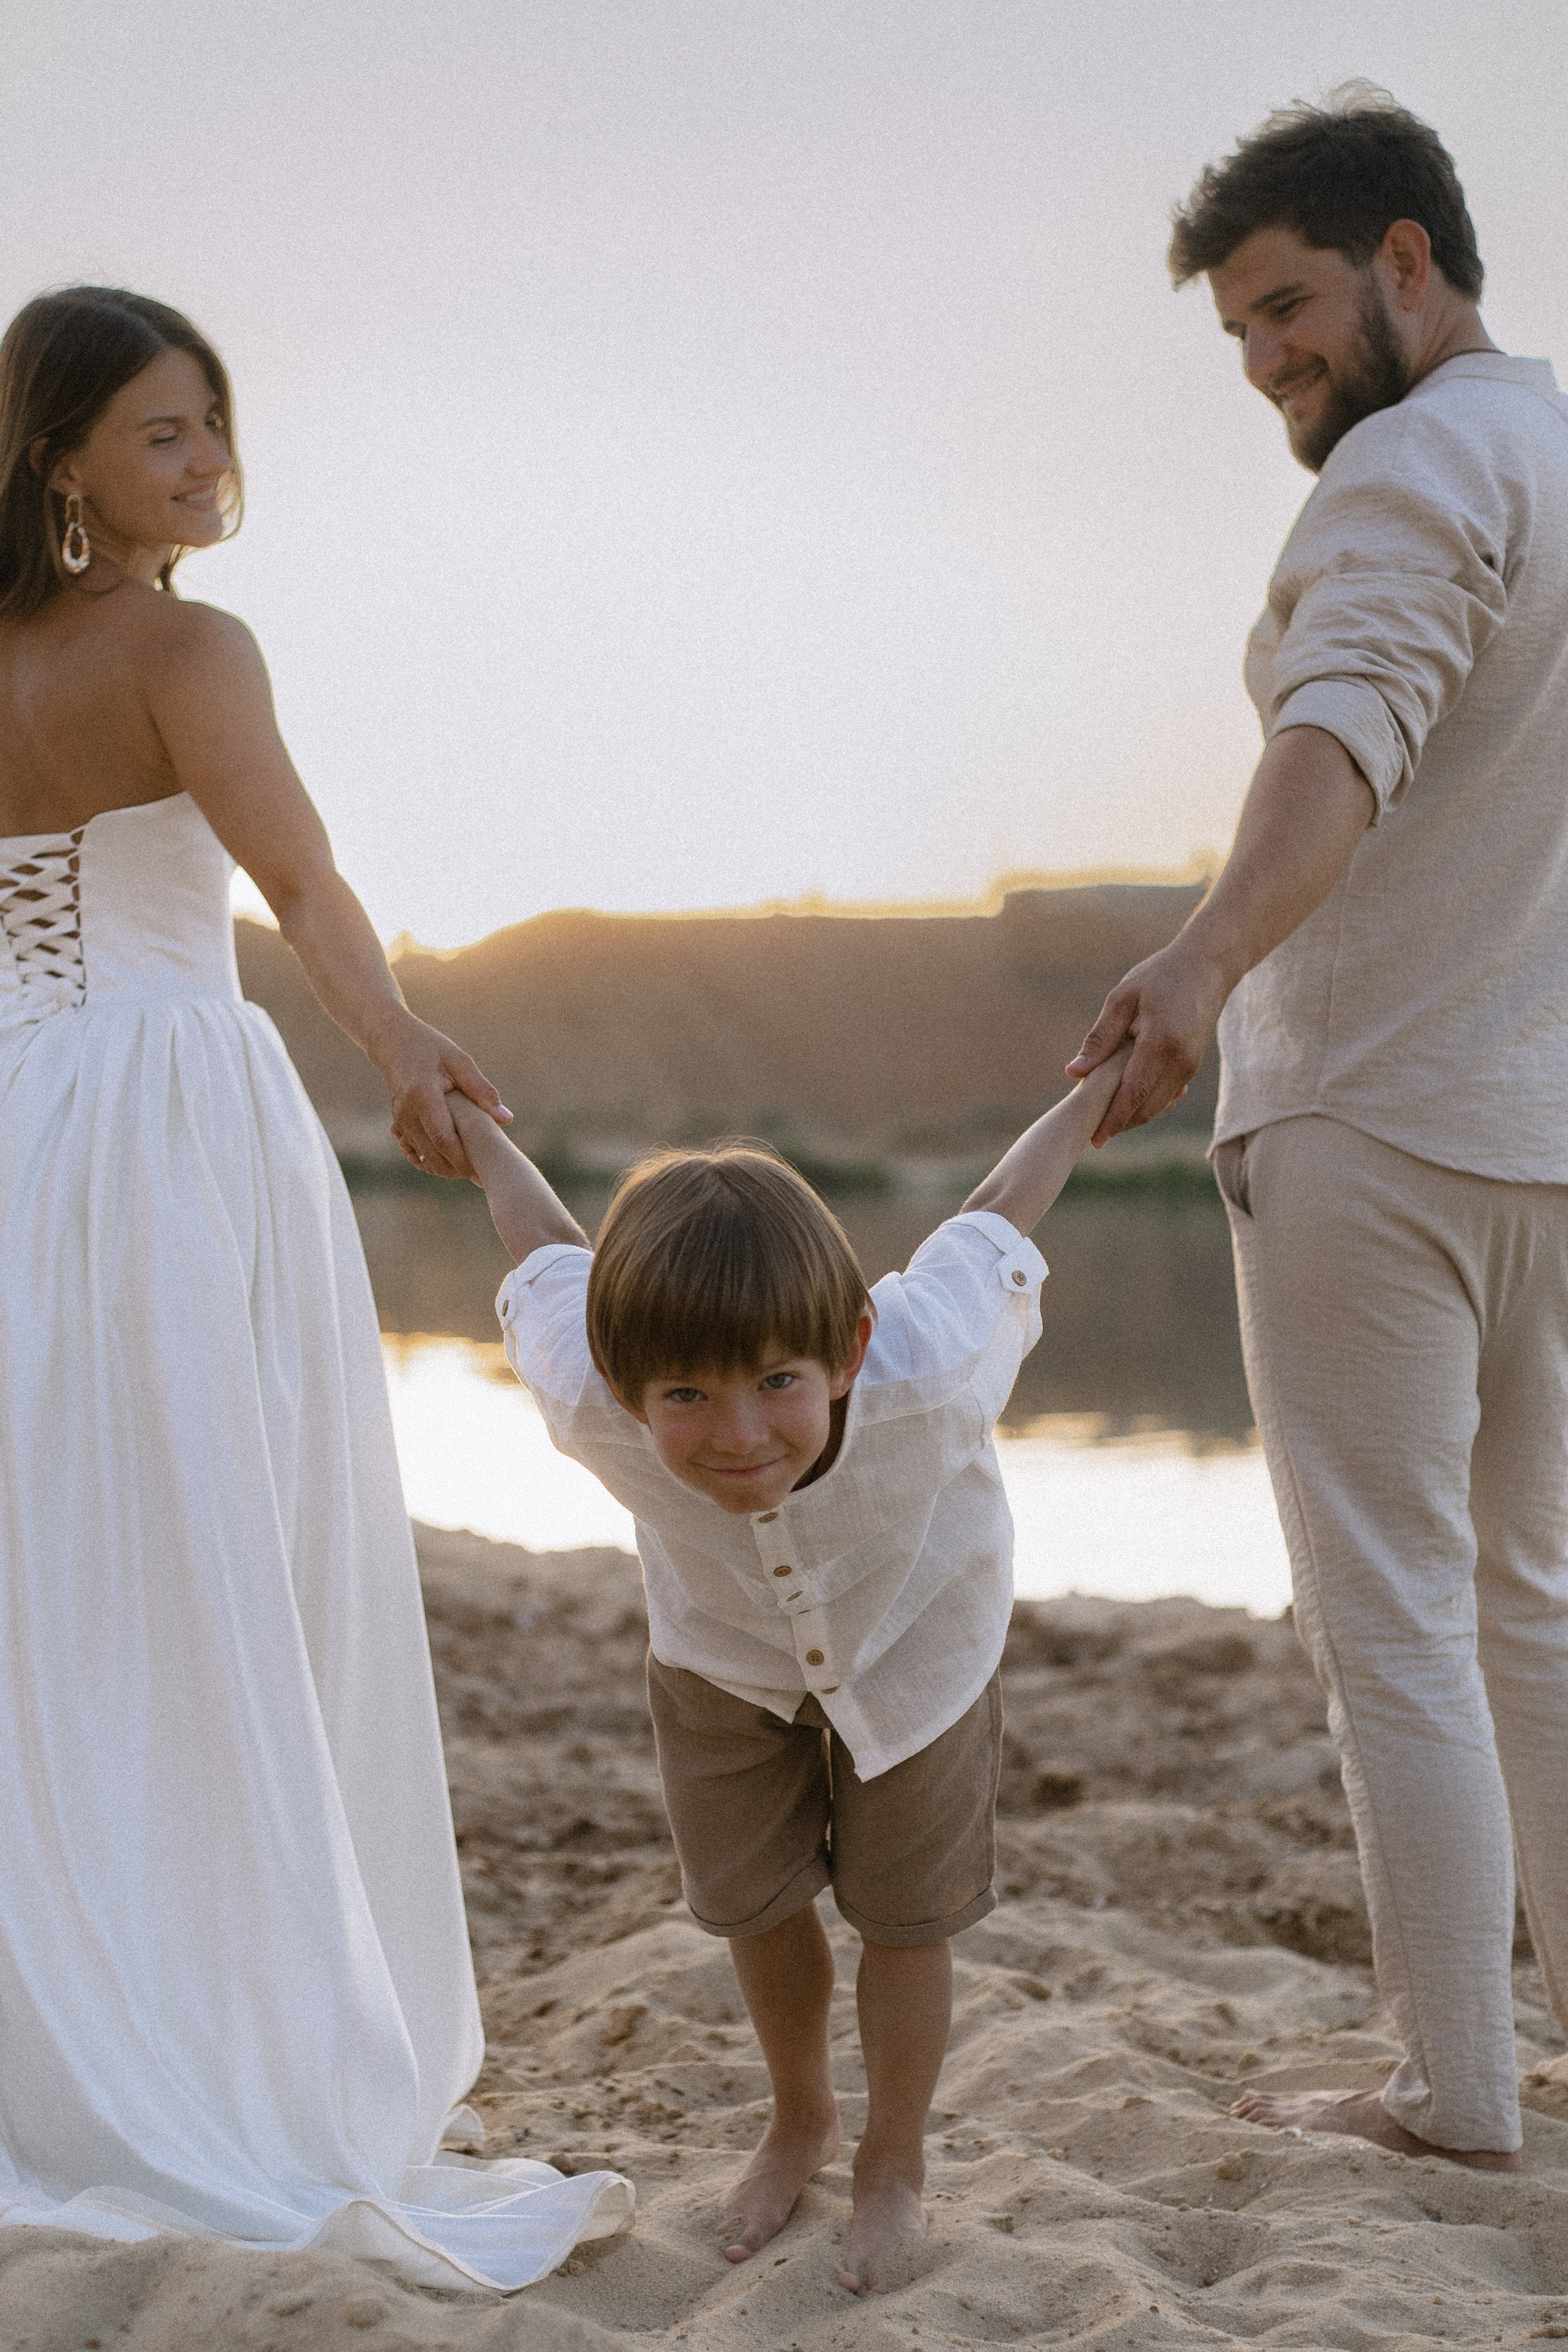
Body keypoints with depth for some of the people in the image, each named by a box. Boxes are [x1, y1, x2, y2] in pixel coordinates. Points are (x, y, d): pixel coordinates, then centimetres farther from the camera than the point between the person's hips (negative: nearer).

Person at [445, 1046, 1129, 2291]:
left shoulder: (924, 1368, -47)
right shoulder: (590, 1403, -42)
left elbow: (995, 1225, -24)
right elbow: (552, 1252, -19)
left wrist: (1097, 1087, -7)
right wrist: (471, 1122, 1)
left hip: (914, 1638, -1)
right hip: (725, 1652, 2)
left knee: (903, 1911, 11)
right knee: (757, 1900, 16)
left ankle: (895, 2162, 37)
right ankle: (801, 2119, 45)